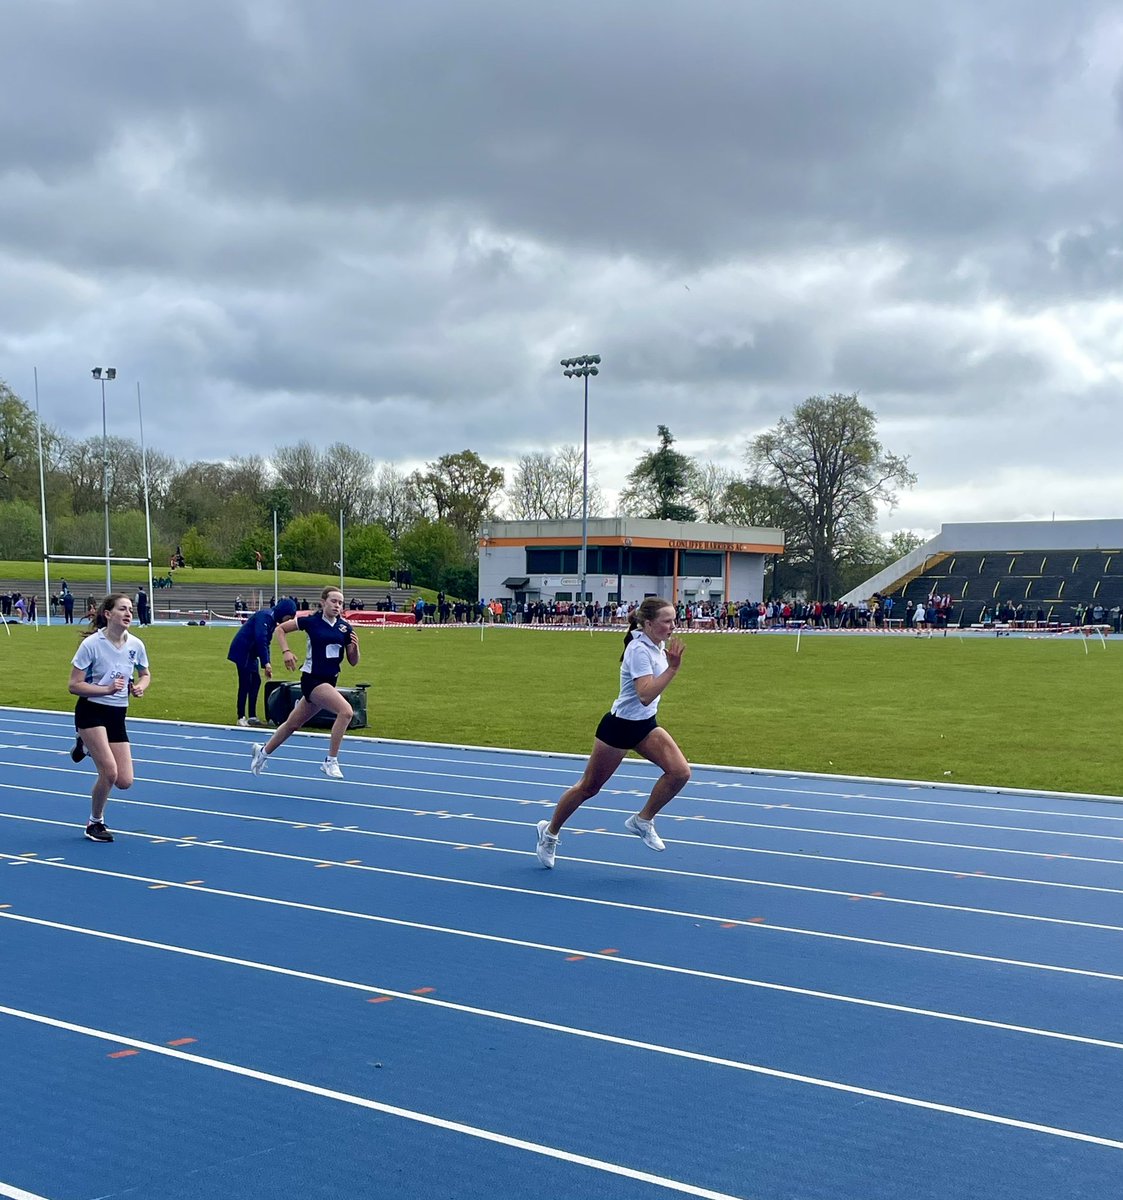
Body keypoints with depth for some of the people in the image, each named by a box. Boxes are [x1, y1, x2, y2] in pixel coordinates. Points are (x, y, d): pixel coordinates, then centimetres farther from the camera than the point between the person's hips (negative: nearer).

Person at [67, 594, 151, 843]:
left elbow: (145, 674, 17)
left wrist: (140, 687, -6)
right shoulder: (91, 644, -15)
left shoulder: (136, 645, -1)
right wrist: (107, 689, -25)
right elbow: (74, 686, -13)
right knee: (109, 773, -16)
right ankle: (95, 823, 10)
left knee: (124, 782, 0)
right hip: (91, 711, -5)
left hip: (117, 715, 5)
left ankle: (88, 747, 28)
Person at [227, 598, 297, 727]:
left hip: (251, 653, 10)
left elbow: (266, 643, 16)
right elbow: (261, 640, -28)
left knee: (256, 681, 8)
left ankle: (252, 716, 13)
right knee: (245, 683, -8)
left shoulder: (273, 619, 11)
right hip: (242, 651, -10)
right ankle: (241, 717, -3)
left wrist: (266, 664, 13)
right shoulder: (265, 616, -19)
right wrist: (266, 663, -29)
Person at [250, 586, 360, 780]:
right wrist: (286, 651, -9)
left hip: (329, 682, 6)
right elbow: (280, 628, 4)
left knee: (293, 724, 20)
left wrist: (355, 647, -14)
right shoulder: (311, 621, -9)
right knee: (346, 711, -26)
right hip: (312, 679, -6)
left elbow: (353, 662, 5)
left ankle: (263, 752, 43)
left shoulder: (345, 628, 1)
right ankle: (331, 762, -16)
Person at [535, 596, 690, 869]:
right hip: (619, 725, -8)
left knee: (680, 772, -12)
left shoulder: (657, 645, 1)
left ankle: (642, 820, 7)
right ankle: (550, 832, 27)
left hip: (645, 724, 8)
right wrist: (673, 668, -39)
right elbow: (645, 695, -36)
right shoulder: (639, 650, -25)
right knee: (589, 787, 7)